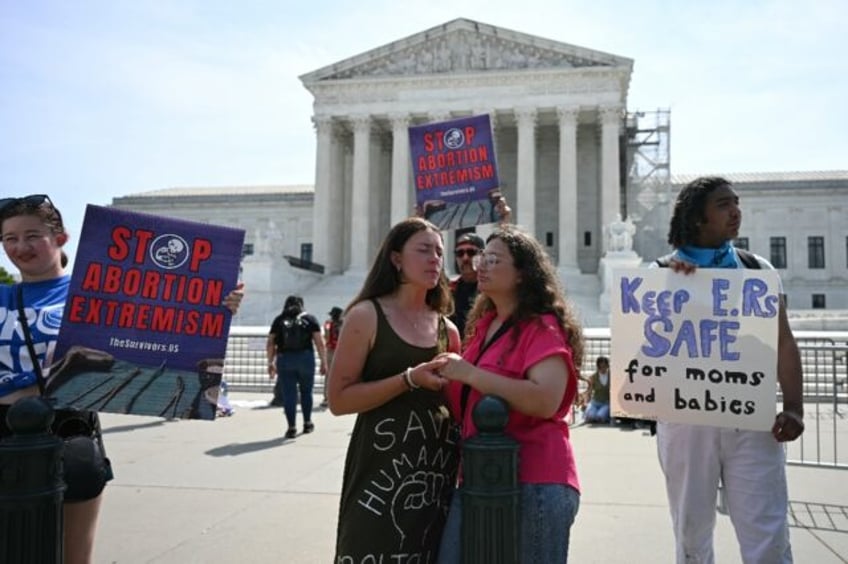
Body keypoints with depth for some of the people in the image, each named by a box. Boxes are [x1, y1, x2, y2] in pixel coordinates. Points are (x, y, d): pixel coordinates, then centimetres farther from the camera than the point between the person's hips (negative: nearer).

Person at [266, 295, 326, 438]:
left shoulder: (279, 320, 11)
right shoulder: (310, 319, 8)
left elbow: (270, 344, 5)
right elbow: (319, 343, -1)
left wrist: (270, 362, 12)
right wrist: (323, 362, 1)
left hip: (284, 359, 0)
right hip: (305, 358, 0)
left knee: (288, 394, 3)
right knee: (306, 392, 16)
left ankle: (292, 427, 1)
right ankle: (307, 423, 24)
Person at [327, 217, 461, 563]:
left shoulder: (447, 329, 10)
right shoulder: (367, 315, -5)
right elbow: (339, 399, -12)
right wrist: (409, 380, -19)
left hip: (438, 467, 5)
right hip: (383, 465, -5)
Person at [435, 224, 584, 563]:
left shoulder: (543, 327, -9)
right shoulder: (483, 324, 14)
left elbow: (545, 401, -25)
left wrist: (469, 373, -23)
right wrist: (447, 381, 7)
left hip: (534, 480, -7)